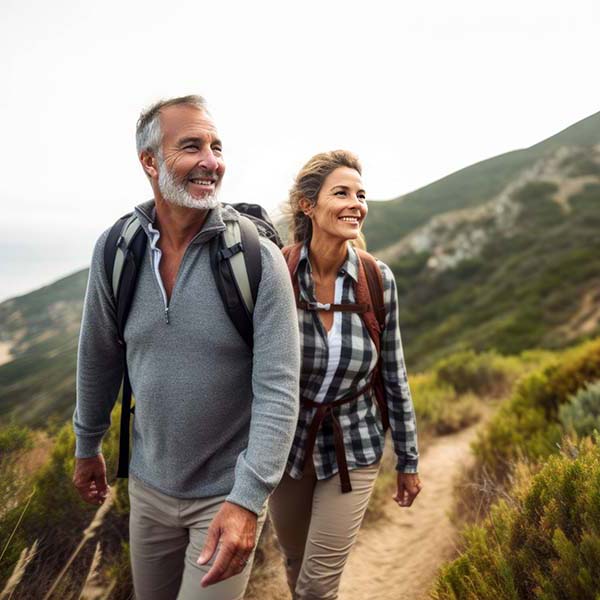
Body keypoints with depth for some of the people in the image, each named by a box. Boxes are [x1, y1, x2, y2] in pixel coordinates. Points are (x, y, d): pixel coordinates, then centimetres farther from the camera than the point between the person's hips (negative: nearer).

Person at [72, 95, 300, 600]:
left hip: (229, 490, -4)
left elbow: (279, 388, -22)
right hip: (148, 483, 4)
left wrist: (248, 500, -27)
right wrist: (87, 445, 14)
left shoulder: (259, 258, -20)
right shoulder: (115, 249, -8)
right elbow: (99, 355, 5)